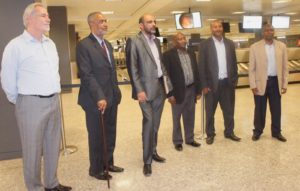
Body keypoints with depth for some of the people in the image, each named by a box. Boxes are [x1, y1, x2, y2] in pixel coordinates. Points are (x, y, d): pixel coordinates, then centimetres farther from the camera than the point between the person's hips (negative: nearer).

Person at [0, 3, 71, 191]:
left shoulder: (50, 44, 11)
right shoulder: (16, 45, -9)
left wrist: (53, 95, 16)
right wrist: (20, 101, 3)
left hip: (54, 101, 6)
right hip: (31, 103, -6)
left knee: (53, 146, 14)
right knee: (33, 150, 5)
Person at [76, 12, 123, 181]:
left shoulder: (108, 44, 15)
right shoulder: (84, 45, -11)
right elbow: (86, 75, -17)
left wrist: (116, 92, 12)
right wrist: (99, 97, -21)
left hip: (112, 97, 7)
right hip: (96, 100, -7)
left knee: (110, 134, 16)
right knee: (97, 136, 8)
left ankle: (108, 163, 33)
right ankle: (96, 169, 25)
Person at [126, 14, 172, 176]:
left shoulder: (156, 41, 15)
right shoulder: (134, 41, -7)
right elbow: (132, 68, -12)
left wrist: (167, 82, 11)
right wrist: (139, 90, -18)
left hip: (160, 87, 7)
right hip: (146, 88, -7)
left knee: (156, 123, 14)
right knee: (148, 122, -6)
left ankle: (153, 152, 30)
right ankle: (147, 160, 6)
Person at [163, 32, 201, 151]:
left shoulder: (191, 54, 11)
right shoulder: (168, 55, -8)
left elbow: (196, 72, 13)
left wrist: (198, 90, 9)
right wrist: (170, 94, -15)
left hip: (191, 90, 5)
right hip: (178, 91, -5)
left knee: (190, 117, 15)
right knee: (177, 118, 8)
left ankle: (190, 139, 30)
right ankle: (177, 141, 22)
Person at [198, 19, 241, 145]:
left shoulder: (230, 43, 8)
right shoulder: (205, 44, -5)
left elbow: (234, 63, 11)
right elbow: (202, 66, -7)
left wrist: (234, 80, 5)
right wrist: (204, 85, -10)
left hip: (227, 82, 4)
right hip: (212, 83, -3)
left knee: (229, 110, 13)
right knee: (210, 111, 8)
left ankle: (229, 132, 29)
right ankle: (210, 134, 21)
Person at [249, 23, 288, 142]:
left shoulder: (282, 46, 4)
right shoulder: (255, 47, -4)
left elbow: (285, 67, 6)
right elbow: (251, 68, -4)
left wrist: (284, 84, 1)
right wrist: (253, 85, -9)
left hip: (276, 82, 2)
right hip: (261, 82, -2)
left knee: (276, 109, 11)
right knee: (260, 109, 9)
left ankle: (276, 132, 28)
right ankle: (257, 131, 25)